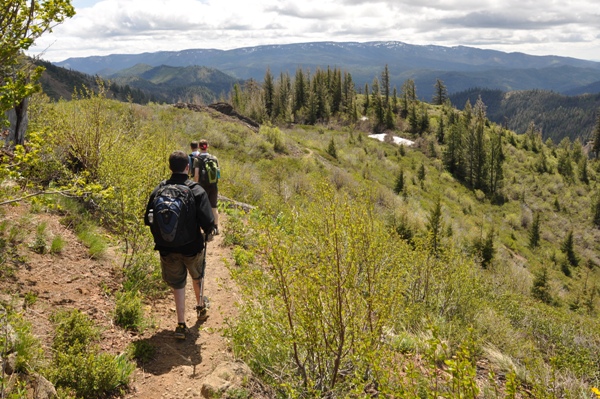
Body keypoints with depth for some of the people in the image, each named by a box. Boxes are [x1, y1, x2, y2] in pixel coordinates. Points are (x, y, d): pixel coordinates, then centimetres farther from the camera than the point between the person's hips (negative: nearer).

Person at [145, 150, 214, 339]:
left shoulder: (158, 190, -8)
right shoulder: (197, 191, -17)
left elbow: (148, 219, -3)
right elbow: (208, 222, -21)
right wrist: (208, 232, 2)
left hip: (167, 249, 1)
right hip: (192, 247, -1)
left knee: (177, 284, 19)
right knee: (198, 276, 28)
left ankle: (181, 324, 17)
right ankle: (201, 306, 50)